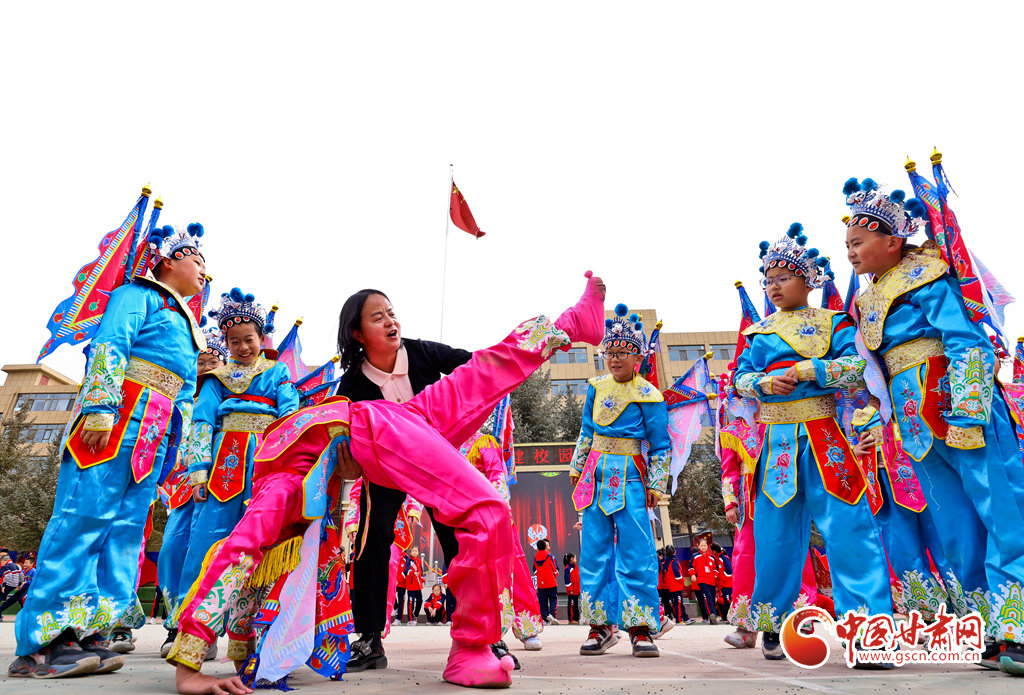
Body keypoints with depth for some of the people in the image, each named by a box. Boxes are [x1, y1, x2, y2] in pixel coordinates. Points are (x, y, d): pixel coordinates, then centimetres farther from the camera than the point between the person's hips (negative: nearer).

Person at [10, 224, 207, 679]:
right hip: (118, 418, -8)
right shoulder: (138, 295, 5)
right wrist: (101, 407, -23)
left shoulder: (184, 322, 29)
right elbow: (109, 345, -11)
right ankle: (39, 644, -8)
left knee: (126, 530, 2)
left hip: (153, 437, 9)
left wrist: (175, 447, 23)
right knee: (84, 516, -12)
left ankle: (85, 633, 4)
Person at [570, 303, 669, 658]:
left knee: (636, 551, -5)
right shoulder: (597, 386, 9)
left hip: (630, 477, -5)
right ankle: (600, 626, 15)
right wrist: (577, 469, 17)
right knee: (594, 551, 6)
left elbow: (660, 445, -1)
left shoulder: (648, 395, -5)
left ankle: (641, 628, 6)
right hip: (597, 475, 5)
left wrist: (655, 485, -4)